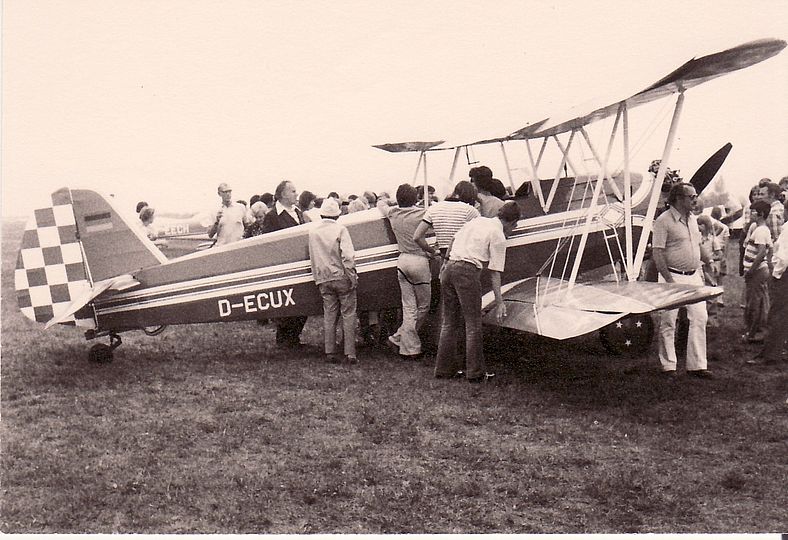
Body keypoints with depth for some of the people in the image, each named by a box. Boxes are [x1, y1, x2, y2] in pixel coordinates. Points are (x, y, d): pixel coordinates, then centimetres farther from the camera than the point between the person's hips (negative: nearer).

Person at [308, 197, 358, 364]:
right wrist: (353, 276, -11)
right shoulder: (340, 229, -9)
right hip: (341, 277, -4)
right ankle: (350, 354, 0)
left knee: (329, 315, 9)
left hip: (323, 279, 4)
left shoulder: (313, 232, 6)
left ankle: (330, 353, 10)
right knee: (348, 314, 2)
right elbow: (347, 256, -17)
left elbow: (313, 258, 12)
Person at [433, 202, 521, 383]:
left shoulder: (477, 220, 18)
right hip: (468, 271, -7)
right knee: (473, 325, 2)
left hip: (450, 266, 7)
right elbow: (494, 272, -6)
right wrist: (499, 302, -5)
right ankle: (475, 372, 7)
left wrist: (446, 263, 37)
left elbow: (454, 240, 23)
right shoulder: (499, 237, -2)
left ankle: (444, 368, 20)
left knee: (449, 322, 14)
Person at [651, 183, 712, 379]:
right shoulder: (663, 221, -11)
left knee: (699, 318, 4)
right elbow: (657, 253, -15)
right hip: (673, 276, -7)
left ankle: (697, 364, 11)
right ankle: (668, 366, 11)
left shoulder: (693, 219, 12)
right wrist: (669, 280, -19)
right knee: (668, 322, 1)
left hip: (693, 276, 7)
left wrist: (700, 272, 14)